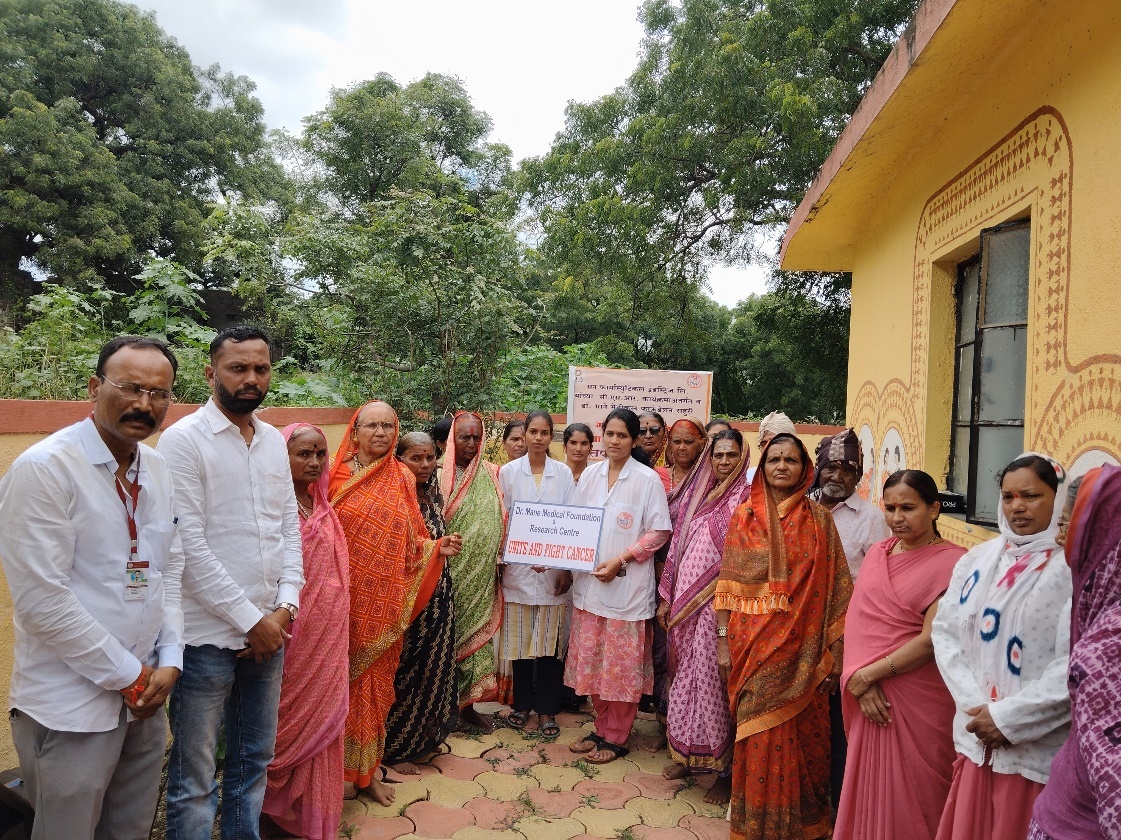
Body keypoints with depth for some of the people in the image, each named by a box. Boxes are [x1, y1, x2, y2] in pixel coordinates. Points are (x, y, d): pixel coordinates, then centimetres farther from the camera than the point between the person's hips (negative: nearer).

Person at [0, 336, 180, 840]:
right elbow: (41, 600, -19)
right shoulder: (44, 468, -15)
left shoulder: (159, 470, 5)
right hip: (71, 708, -6)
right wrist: (130, 676, -13)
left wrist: (169, 661, -1)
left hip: (145, 697, 6)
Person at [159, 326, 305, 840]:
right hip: (209, 635, -6)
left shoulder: (275, 441, 8)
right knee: (194, 777, 7)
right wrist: (251, 619, -13)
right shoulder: (183, 440, -10)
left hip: (269, 630, 6)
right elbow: (190, 547, -15)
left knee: (255, 759, 19)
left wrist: (286, 605, -3)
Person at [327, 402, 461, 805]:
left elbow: (410, 541, 8)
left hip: (383, 601, 2)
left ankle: (367, 765, 24)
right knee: (343, 674, 6)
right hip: (345, 598, -2)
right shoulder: (337, 475, -2)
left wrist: (436, 547, -10)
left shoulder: (403, 478, 5)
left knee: (375, 676, 9)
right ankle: (339, 762, 23)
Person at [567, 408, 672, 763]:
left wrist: (621, 560, -15)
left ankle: (615, 737, 21)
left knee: (622, 664, 4)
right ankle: (601, 729, 29)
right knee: (591, 660, 12)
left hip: (627, 584, -5)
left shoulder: (648, 480, -8)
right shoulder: (590, 474, 6)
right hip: (588, 581, 5)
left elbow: (659, 532, -8)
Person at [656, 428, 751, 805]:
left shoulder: (745, 499, -5)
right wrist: (666, 596, 10)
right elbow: (676, 547, 12)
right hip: (684, 601, 5)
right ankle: (687, 753, 29)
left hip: (719, 603, -5)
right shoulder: (694, 494, 10)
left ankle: (725, 768, 16)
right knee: (684, 674, 12)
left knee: (713, 677, 0)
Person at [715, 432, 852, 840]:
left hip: (802, 647, 0)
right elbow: (728, 583, 1)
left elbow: (835, 588, -1)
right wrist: (723, 640, -3)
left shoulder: (819, 519, 0)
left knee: (803, 735, 7)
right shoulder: (744, 515, 2)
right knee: (759, 735, 7)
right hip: (753, 644, 1)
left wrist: (836, 650, -4)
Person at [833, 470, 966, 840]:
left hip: (918, 699, -5)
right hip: (871, 696, 5)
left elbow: (931, 640, -18)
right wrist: (861, 683, -12)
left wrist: (866, 675, -14)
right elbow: (857, 622, 1)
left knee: (909, 794, 9)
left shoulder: (951, 562, -12)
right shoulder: (878, 552, 6)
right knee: (869, 787, 17)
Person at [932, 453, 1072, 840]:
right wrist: (974, 707, -8)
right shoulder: (977, 559, 4)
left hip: (1040, 751, -4)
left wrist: (1009, 718, -16)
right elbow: (946, 631, 3)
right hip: (977, 738, 5)